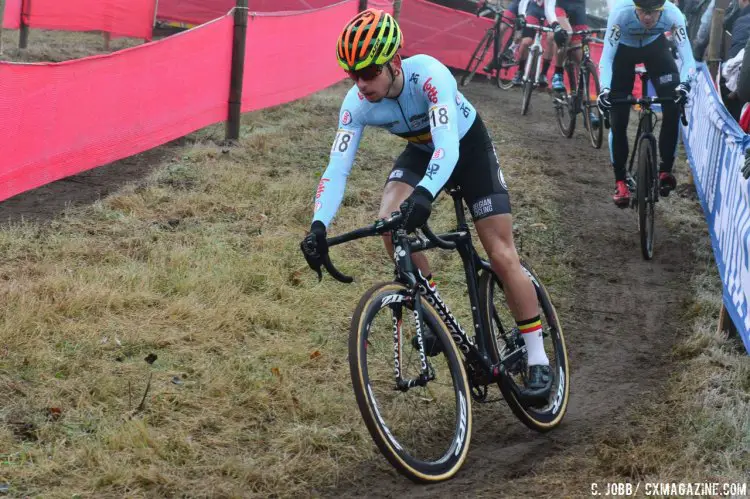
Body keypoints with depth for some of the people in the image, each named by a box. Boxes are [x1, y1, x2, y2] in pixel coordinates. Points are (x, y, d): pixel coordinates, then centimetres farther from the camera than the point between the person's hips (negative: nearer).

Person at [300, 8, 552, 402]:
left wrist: (424, 195, -67)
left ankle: (538, 361, 3)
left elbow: (447, 147, -49)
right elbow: (337, 168, -28)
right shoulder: (357, 103, -25)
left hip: (468, 146, -4)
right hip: (420, 152, 4)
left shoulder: (428, 75, -39)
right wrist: (319, 226, -44)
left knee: (503, 256, -9)